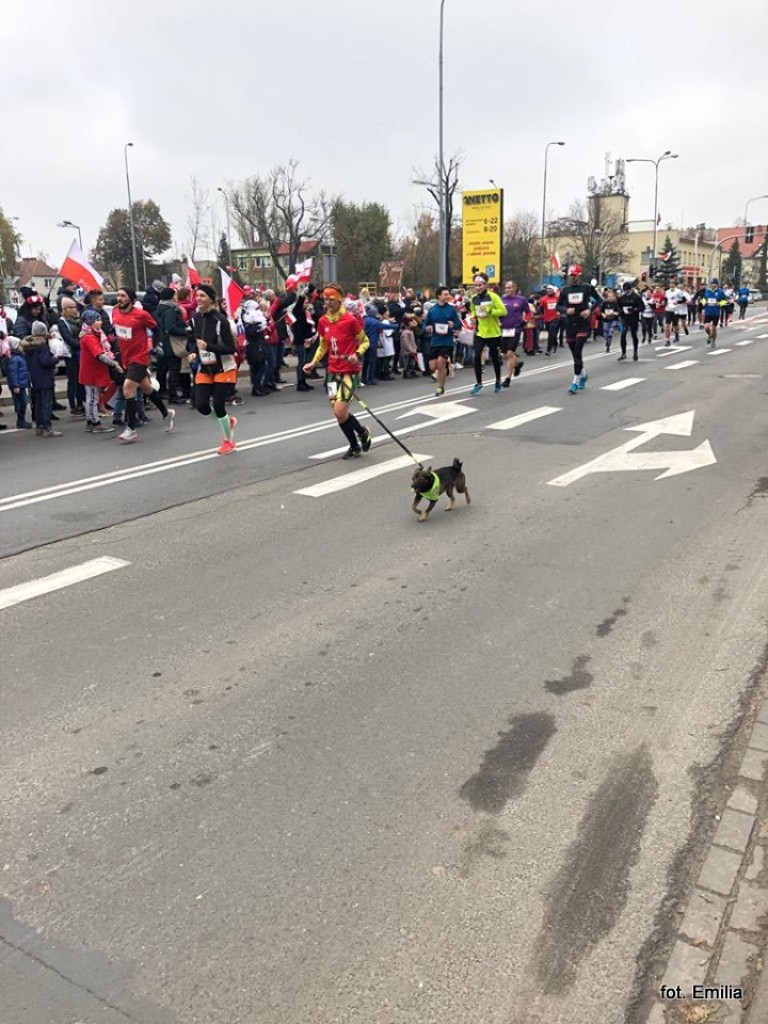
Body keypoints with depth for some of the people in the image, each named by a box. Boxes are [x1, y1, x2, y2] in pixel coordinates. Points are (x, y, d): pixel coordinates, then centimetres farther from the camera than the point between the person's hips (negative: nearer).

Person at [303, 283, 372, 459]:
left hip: (350, 371, -6)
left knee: (340, 412, -14)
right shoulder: (323, 321, 4)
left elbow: (365, 341, -3)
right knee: (338, 412, 4)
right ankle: (355, 446, 23)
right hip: (333, 371, 6)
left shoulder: (351, 320, -13)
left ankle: (362, 432, 15)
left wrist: (358, 355, -20)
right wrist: (313, 362, 6)